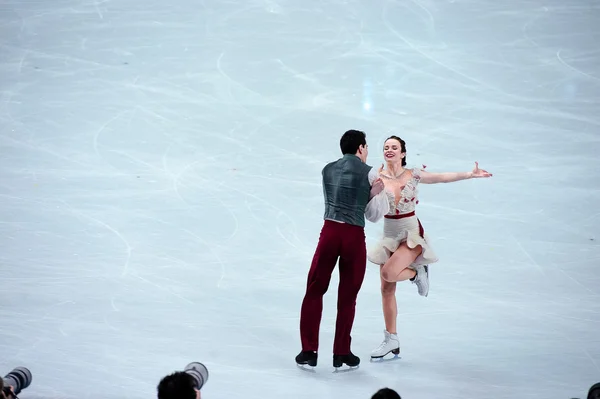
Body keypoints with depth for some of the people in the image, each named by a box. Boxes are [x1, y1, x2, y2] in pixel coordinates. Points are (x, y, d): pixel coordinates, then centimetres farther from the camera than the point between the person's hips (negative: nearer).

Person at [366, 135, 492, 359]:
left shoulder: (413, 175, -4)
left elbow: (443, 177, 0)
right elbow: (369, 206, -7)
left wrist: (471, 174, -4)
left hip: (411, 234, -3)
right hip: (389, 235, 3)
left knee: (388, 274, -26)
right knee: (387, 289, 4)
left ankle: (417, 273, 6)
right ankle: (391, 341, 14)